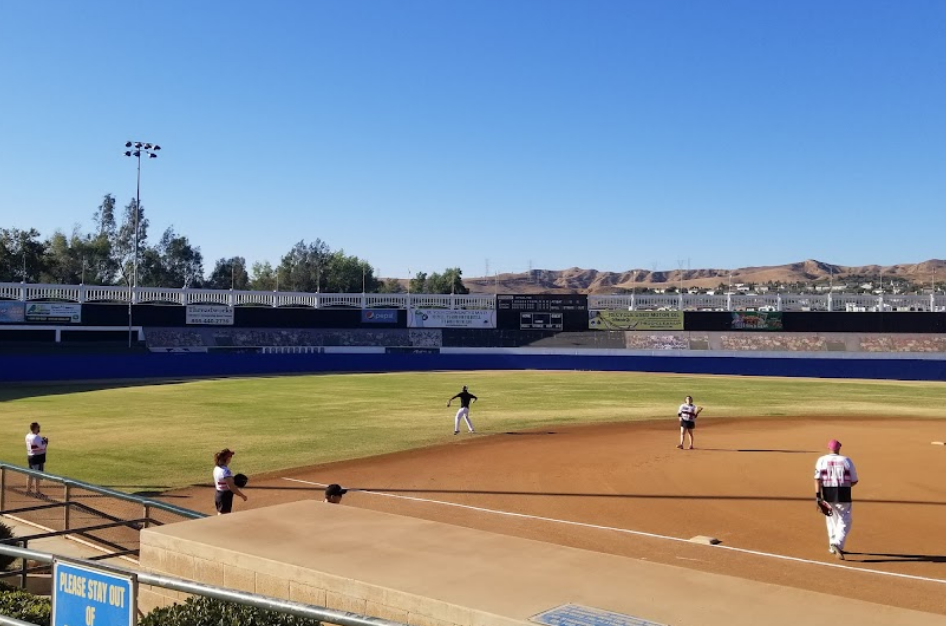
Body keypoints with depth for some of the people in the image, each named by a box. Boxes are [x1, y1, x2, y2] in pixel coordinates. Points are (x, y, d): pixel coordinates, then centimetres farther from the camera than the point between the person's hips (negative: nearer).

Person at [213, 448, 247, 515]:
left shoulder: (217, 468, 4)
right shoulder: (225, 471, -24)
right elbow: (231, 487, -24)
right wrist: (242, 495, -15)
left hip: (217, 494, 9)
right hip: (225, 496, -9)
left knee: (220, 515, 21)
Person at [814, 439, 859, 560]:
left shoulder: (821, 460, 2)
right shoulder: (847, 461, 0)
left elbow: (818, 479, -8)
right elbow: (854, 481, 4)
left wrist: (817, 495, -11)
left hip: (827, 493, 2)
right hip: (843, 494, -2)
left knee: (831, 520, 18)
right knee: (844, 521, 1)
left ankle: (833, 547, 24)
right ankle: (837, 544, -20)